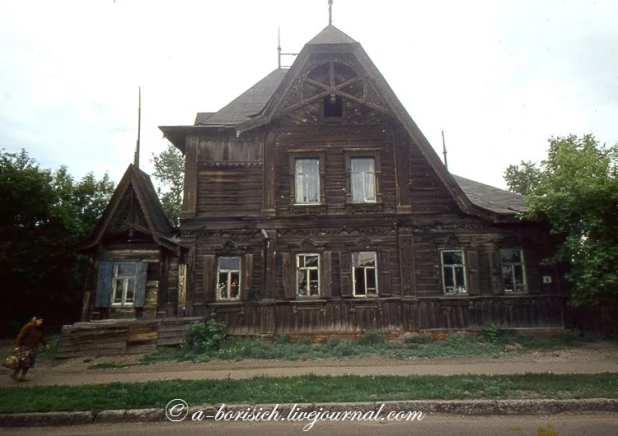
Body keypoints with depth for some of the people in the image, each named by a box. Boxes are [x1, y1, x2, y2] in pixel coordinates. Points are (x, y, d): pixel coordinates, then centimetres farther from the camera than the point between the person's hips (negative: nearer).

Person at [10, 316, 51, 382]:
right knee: (23, 362, -13)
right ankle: (14, 374, 5)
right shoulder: (28, 326, -17)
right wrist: (17, 346, -24)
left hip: (33, 347, 7)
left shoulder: (40, 328, 5)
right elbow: (20, 336, -18)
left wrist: (45, 344, 8)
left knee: (29, 363, 2)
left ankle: (22, 376, 11)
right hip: (25, 347, -7)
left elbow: (41, 337, 17)